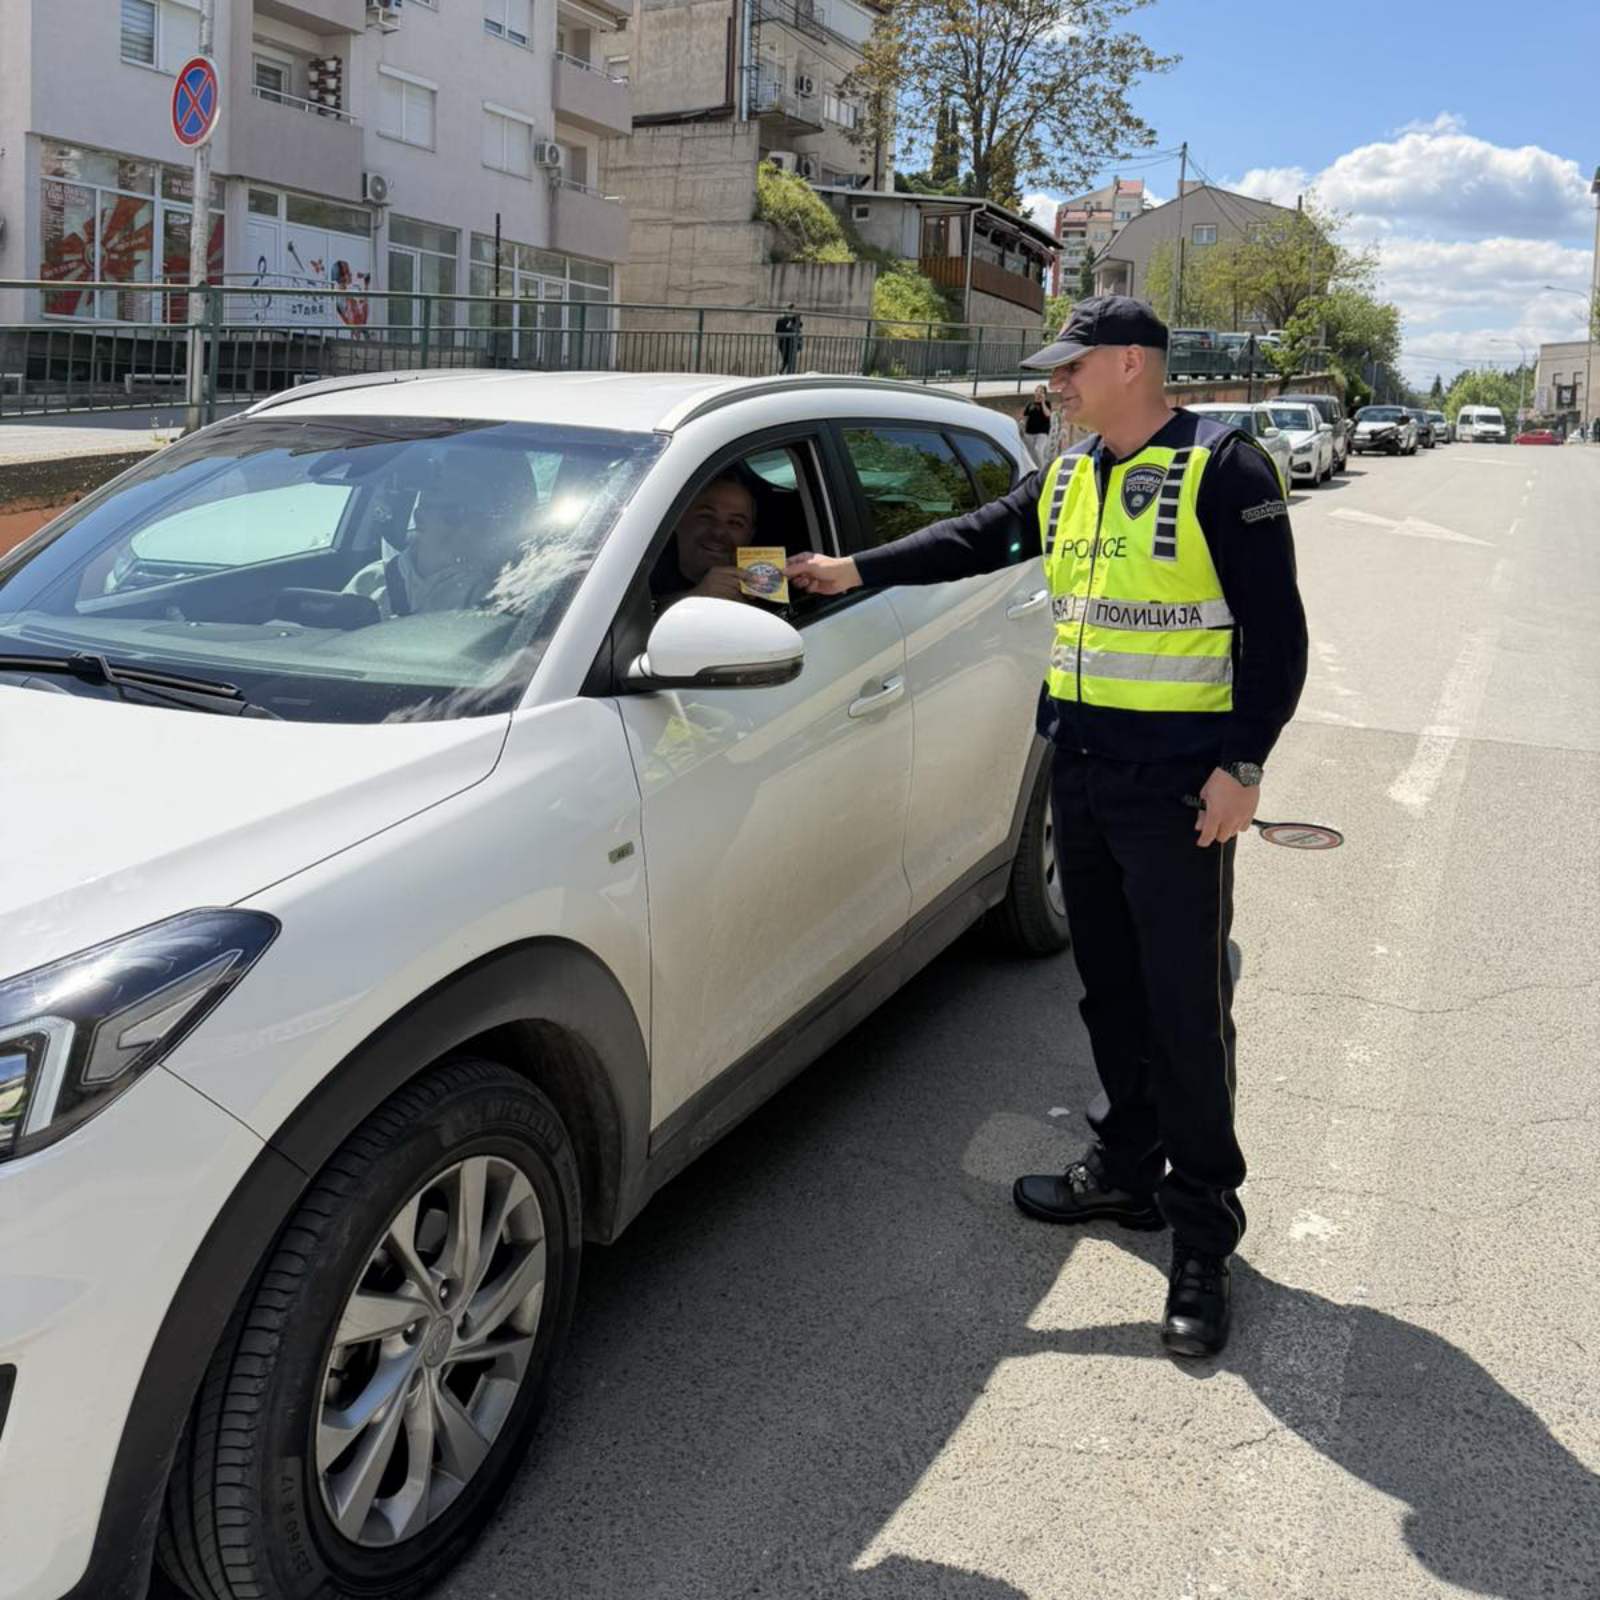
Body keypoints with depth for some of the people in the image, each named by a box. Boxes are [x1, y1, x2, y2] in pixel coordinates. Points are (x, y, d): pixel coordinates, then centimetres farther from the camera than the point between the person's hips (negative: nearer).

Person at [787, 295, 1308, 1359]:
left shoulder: (1223, 469, -9)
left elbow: (1275, 627, -12)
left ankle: (1203, 1236, 7)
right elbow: (973, 539, 21)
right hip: (1082, 776, 7)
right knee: (1111, 990, 15)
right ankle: (1126, 1171, 31)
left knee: (1186, 1006, -4)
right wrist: (855, 571, 14)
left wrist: (1243, 764, -16)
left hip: (1178, 786, -7)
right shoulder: (1067, 481, 14)